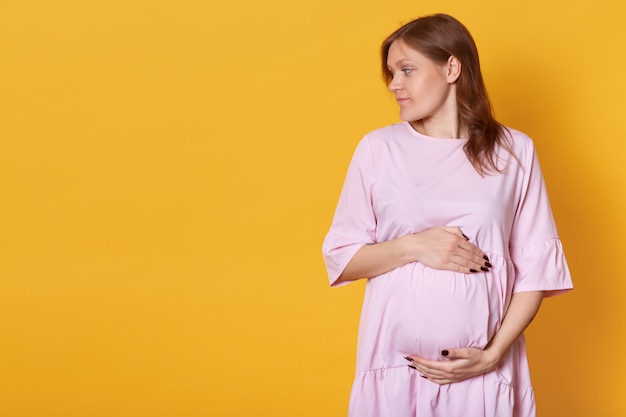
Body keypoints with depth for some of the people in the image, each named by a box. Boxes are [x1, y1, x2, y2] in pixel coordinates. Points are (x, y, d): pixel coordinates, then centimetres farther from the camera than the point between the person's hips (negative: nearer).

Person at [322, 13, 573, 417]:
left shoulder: (514, 151, 1)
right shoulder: (378, 148, 1)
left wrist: (493, 354, -10)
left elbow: (536, 266, 0)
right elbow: (340, 257, 3)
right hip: (393, 361, 1)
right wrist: (415, 246, -13)